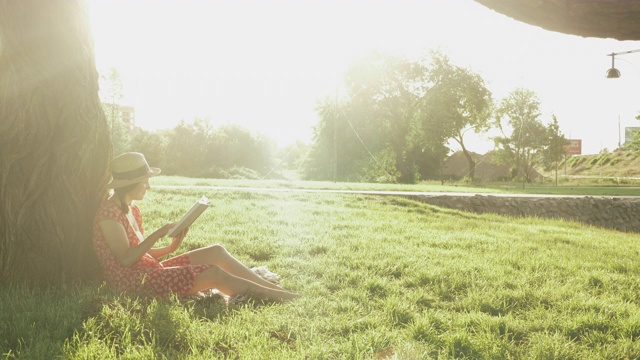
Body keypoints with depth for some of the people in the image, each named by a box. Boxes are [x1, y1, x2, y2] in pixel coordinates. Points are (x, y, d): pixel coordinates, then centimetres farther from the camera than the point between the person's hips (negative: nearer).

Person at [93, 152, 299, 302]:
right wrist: (156, 235, -19)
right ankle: (272, 296, -7)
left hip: (149, 271, 9)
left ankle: (272, 288, -2)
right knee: (213, 273, -18)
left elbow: (142, 253, 13)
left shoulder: (132, 210, 13)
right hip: (132, 280, -9)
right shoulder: (109, 214, -14)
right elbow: (126, 259, -20)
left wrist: (170, 248, -1)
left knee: (216, 252, -2)